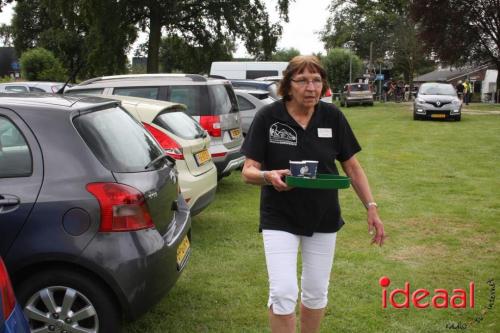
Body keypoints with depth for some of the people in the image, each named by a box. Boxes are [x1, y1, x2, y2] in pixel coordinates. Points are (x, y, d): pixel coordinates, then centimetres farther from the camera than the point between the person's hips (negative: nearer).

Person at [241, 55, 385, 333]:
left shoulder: (332, 116, -5)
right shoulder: (268, 117, -11)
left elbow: (351, 166, 3)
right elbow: (248, 171, -11)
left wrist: (371, 207, -3)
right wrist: (269, 176, -33)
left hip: (324, 218, 3)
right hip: (280, 218, -3)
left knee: (316, 292, 13)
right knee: (283, 293, -9)